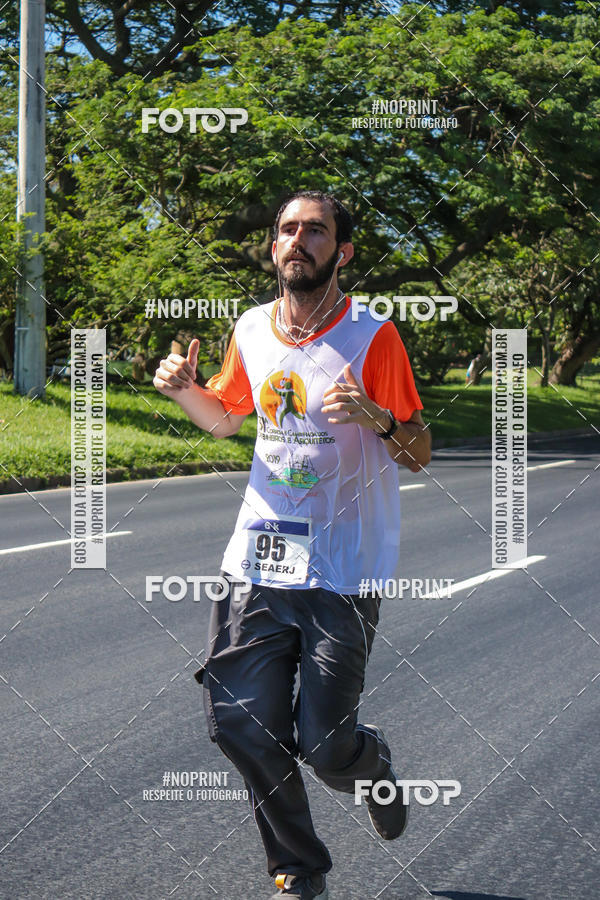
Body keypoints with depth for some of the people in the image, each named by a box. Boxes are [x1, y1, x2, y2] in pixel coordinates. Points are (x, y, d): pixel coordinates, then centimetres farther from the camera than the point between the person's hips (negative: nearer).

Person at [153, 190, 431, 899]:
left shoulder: (372, 337, -8)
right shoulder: (251, 331, 6)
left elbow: (420, 453, -4)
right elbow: (224, 417, 24)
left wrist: (376, 416, -25)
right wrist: (184, 389, 3)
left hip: (344, 572, -4)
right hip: (258, 560, 4)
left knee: (324, 745, -6)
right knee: (242, 724, -1)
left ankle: (374, 766, 33)